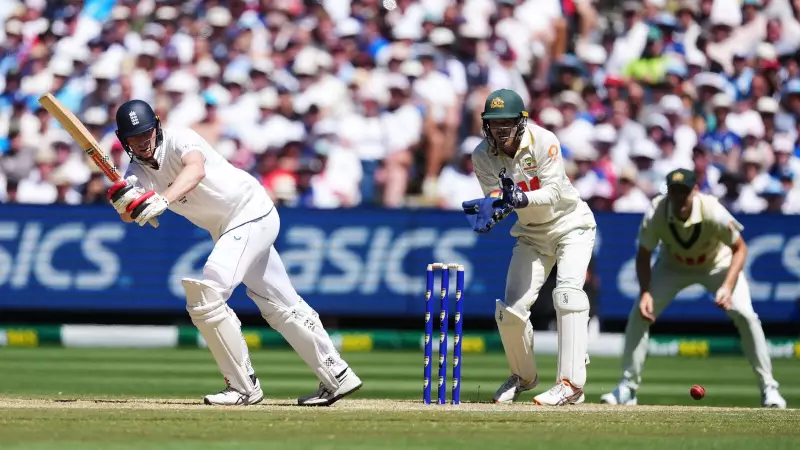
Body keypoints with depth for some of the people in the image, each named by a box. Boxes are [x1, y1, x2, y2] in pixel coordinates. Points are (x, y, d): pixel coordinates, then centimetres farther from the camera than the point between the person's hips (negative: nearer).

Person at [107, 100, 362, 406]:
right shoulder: (139, 173, 1)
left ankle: (244, 386, -13)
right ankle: (337, 378, 24)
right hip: (227, 229, 9)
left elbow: (195, 169, -41)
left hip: (252, 212, -9)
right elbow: (131, 215, -16)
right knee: (281, 306, 14)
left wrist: (163, 201, -57)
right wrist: (122, 202, -39)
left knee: (205, 297, -19)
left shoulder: (178, 140, -19)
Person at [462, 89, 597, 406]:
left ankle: (571, 383, -30)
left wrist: (522, 199, -49)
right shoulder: (483, 155, -13)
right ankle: (523, 376, 24)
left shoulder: (543, 142, -24)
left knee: (567, 292, -26)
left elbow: (553, 192, -30)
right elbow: (497, 198, -20)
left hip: (571, 225, -4)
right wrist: (492, 209, -44)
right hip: (531, 234, 4)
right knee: (510, 310, -3)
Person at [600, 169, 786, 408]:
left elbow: (740, 248, -22)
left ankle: (768, 388, -6)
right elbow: (643, 255, -16)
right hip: (672, 266, 2)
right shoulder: (655, 215, -30)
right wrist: (645, 293, -30)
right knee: (638, 314, -13)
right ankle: (627, 388, -2)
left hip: (717, 264, -2)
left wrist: (728, 286, -36)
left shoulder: (713, 213, -36)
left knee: (745, 315, -19)